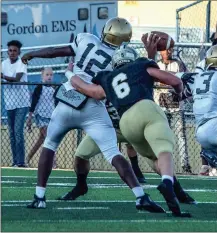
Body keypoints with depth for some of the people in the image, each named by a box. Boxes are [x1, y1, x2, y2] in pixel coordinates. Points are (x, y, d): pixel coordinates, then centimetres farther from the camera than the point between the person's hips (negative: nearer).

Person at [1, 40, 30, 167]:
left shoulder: (21, 63, -9)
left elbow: (17, 79, -23)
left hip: (21, 103, -6)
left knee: (18, 131, -14)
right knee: (12, 133, 7)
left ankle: (21, 161, -14)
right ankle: (15, 161, 11)